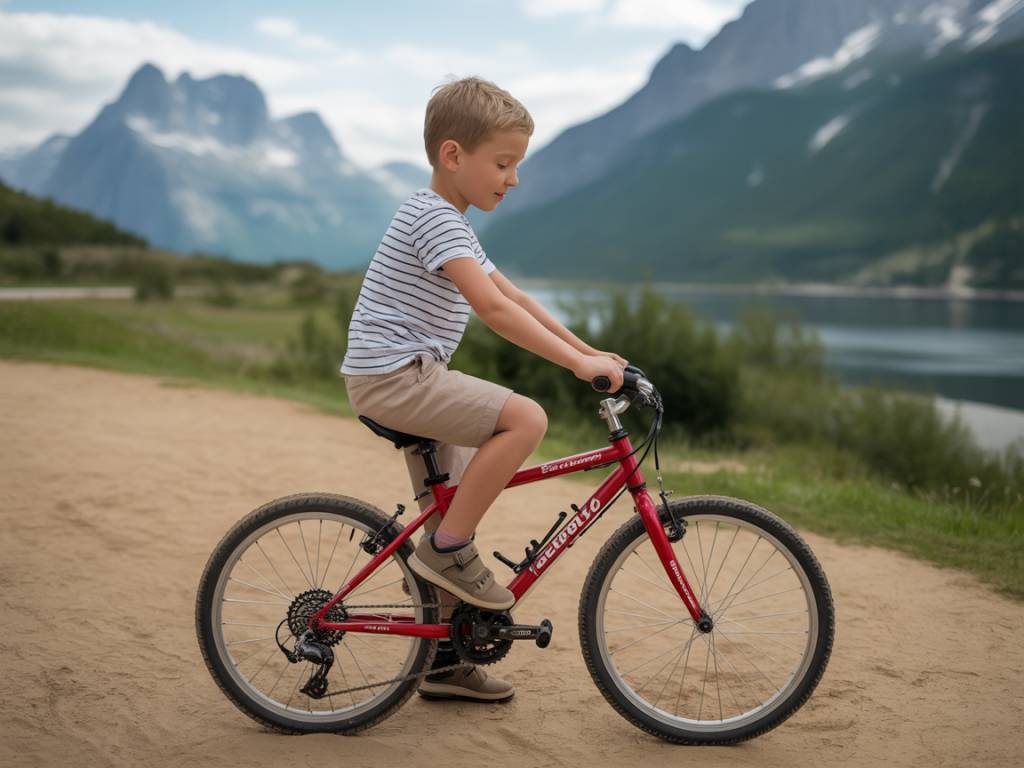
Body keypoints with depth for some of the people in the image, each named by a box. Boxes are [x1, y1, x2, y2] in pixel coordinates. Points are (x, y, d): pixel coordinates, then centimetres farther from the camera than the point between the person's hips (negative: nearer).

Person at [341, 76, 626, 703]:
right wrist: (576, 361, -27)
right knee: (526, 418, -23)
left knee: (449, 516, 13)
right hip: (395, 376, -10)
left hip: (405, 380, 10)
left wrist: (589, 350, 13)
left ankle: (442, 661, 23)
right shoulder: (434, 218, -15)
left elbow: (515, 297, 19)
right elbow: (492, 308, -26)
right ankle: (448, 548, -11)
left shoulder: (452, 222, 18)